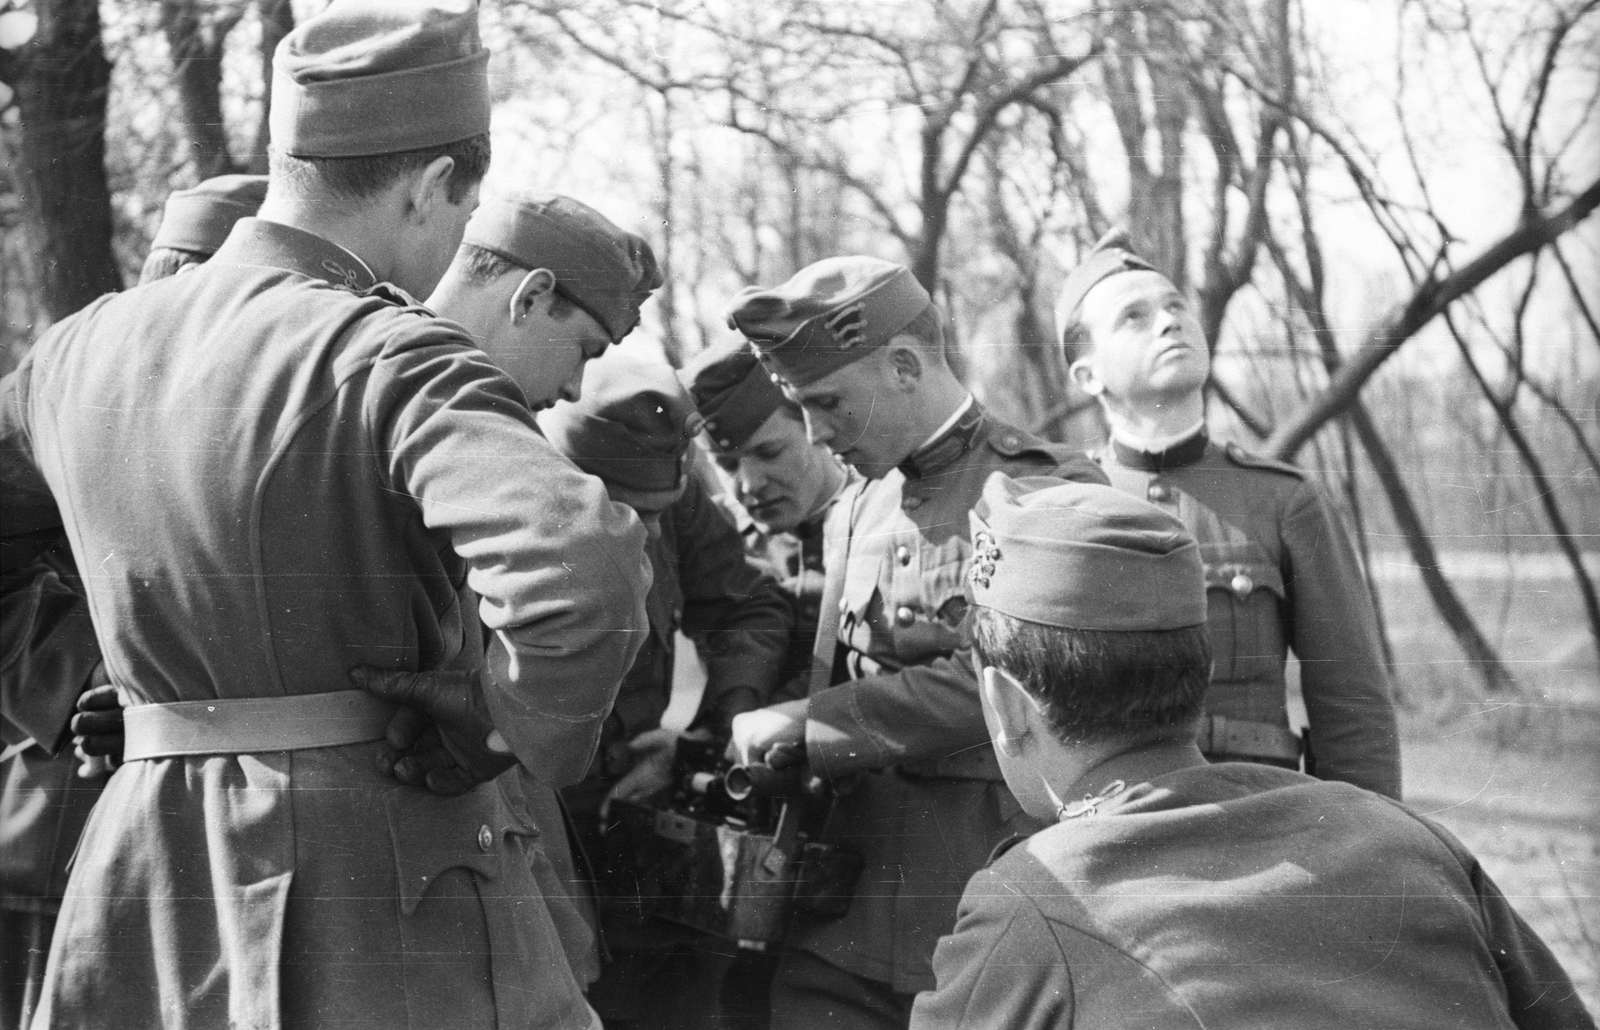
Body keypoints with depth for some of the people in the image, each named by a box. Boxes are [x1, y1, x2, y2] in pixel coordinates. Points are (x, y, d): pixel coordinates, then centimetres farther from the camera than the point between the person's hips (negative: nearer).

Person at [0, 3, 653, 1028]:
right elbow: (581, 571, -31)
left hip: (151, 870, 6)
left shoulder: (88, 345, 6)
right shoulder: (396, 360, -16)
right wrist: (528, 735, -12)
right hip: (387, 878, -6)